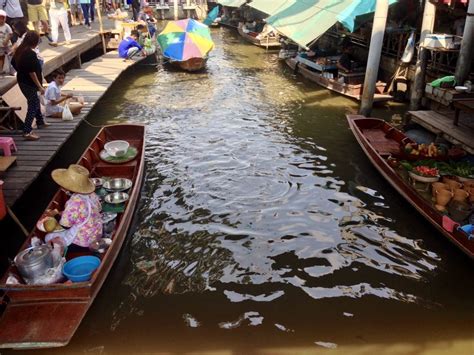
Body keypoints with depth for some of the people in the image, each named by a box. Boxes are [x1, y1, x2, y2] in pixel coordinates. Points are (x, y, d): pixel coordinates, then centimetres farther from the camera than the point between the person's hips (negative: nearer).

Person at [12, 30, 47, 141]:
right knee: (33, 105, -4)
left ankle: (40, 121, 43)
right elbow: (32, 72, -24)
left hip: (22, 81, 10)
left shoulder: (20, 50, 5)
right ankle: (27, 132, -6)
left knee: (35, 101, 26)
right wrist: (40, 86, -19)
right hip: (29, 83, -10)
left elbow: (13, 63, 17)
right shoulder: (31, 54, -23)